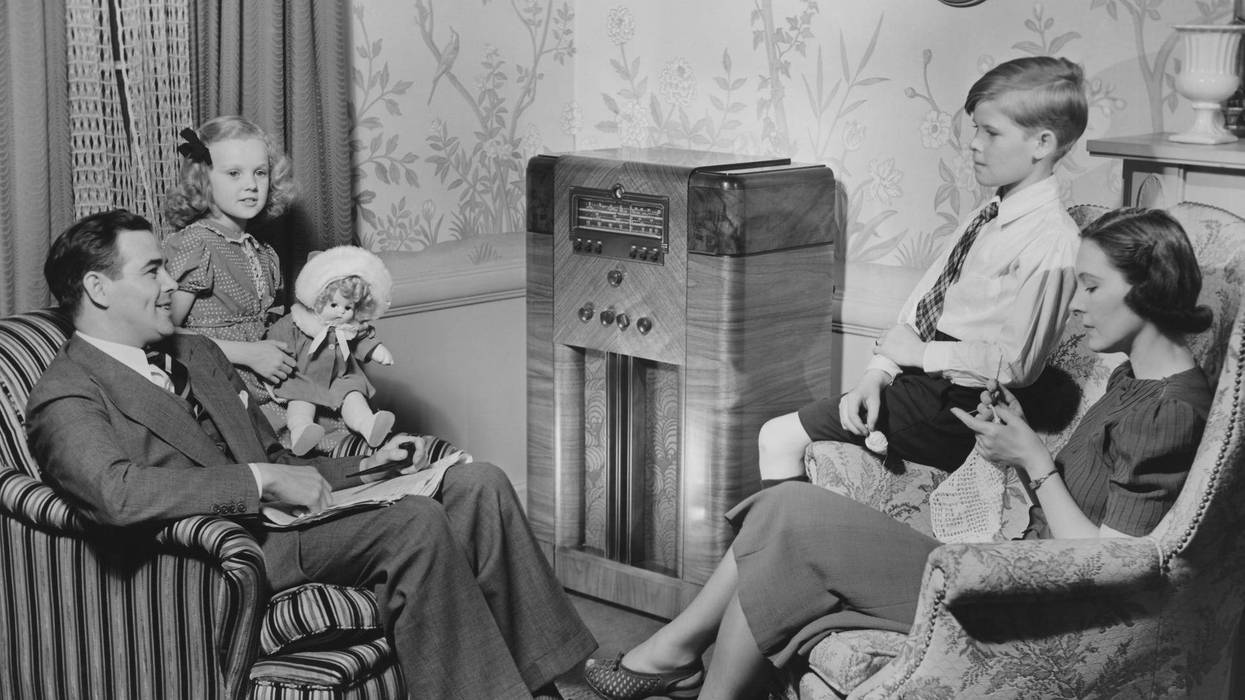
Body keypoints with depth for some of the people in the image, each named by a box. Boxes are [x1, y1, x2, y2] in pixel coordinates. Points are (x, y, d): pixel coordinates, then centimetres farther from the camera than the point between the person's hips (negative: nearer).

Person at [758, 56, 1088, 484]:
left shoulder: (1050, 241, -18)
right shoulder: (990, 216, 11)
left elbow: (1015, 362, -22)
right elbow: (922, 301, 10)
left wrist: (922, 353, -13)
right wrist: (878, 373, -2)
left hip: (958, 407, -9)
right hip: (919, 375, 9)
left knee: (781, 438, -7)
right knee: (776, 438, 6)